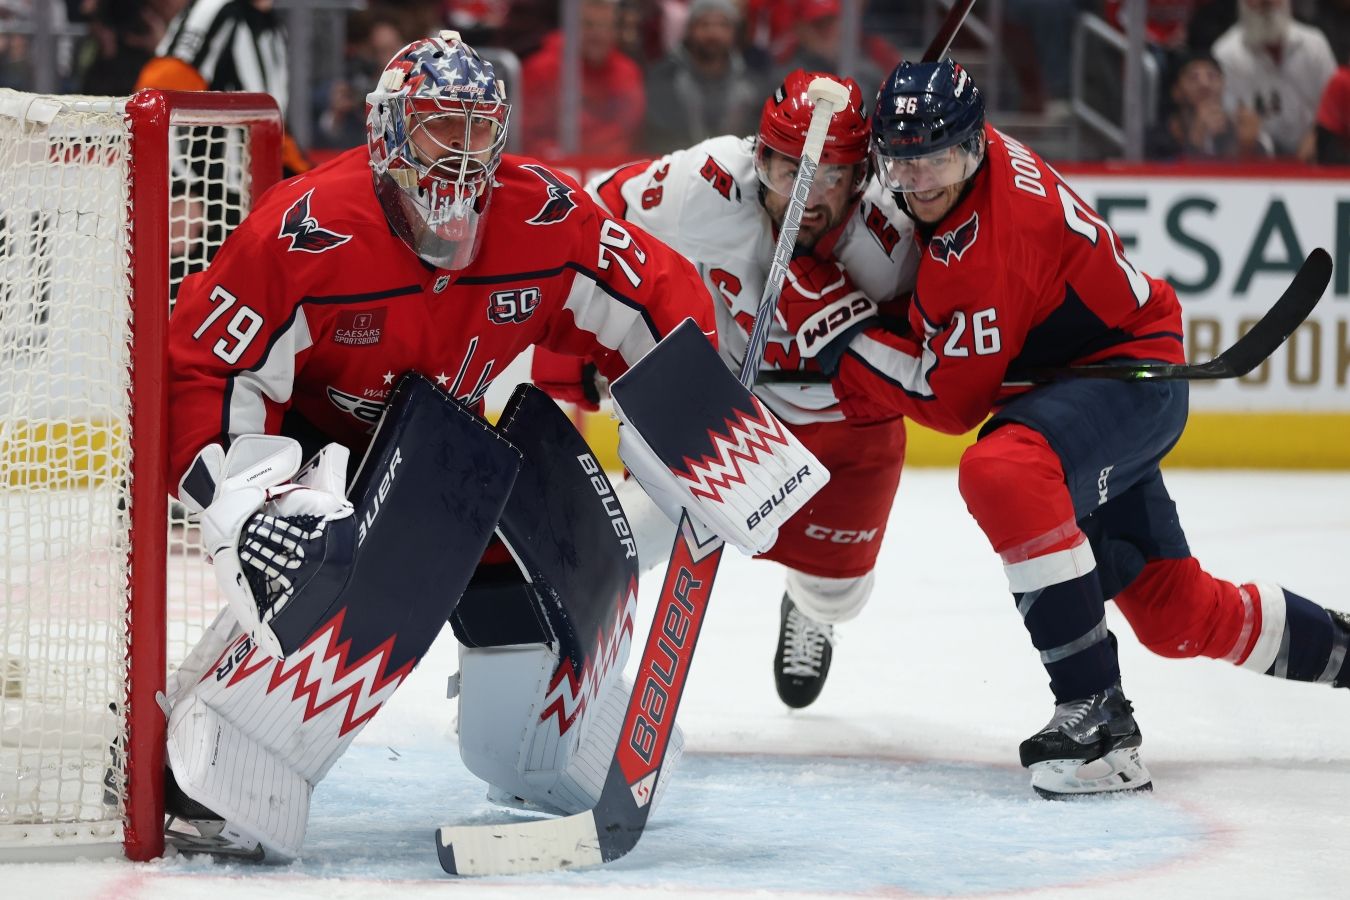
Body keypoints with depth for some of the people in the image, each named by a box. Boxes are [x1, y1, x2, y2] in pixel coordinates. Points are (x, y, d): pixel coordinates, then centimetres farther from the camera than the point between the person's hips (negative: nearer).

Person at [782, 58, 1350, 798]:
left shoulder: (986, 244, -29)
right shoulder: (987, 155, -2)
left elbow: (951, 398, -24)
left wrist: (842, 338, -22)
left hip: (1127, 376, -10)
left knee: (1004, 472, -39)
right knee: (1174, 611, 15)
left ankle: (1095, 711, -36)